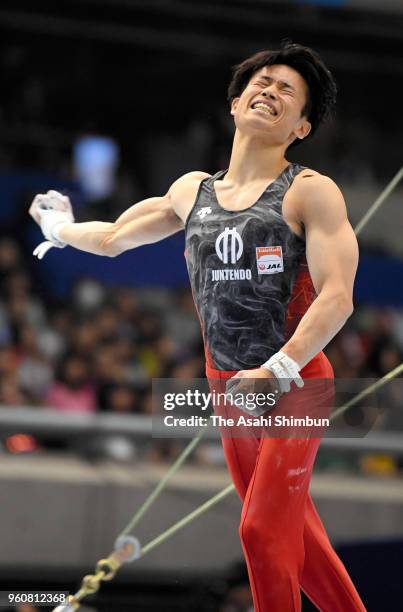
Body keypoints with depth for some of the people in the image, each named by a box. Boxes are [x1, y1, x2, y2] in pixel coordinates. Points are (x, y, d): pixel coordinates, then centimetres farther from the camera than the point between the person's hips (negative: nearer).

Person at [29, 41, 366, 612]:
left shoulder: (310, 191, -8)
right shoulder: (192, 191, 9)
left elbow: (337, 298, -18)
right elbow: (112, 237, 28)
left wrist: (276, 371, -28)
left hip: (296, 381, -6)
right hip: (228, 386, 6)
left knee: (263, 530, -14)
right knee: (293, 532, 11)